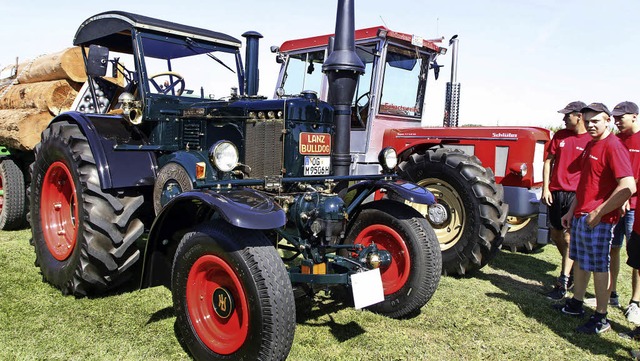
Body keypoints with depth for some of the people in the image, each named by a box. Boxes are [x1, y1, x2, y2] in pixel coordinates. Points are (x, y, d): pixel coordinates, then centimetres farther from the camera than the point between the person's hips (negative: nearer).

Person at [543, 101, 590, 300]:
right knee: (556, 234, 13)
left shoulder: (591, 141, -5)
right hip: (556, 192, 5)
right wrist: (545, 188, 1)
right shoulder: (560, 135, 6)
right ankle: (571, 268, 35)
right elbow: (548, 161, 9)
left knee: (569, 238, -6)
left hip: (576, 194, -5)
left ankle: (563, 283, -1)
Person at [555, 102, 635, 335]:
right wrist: (571, 211, 18)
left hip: (598, 219, -9)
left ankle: (601, 318, 13)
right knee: (579, 260, 18)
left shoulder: (613, 146, -16)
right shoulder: (591, 145, 13)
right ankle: (576, 304, 33)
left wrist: (598, 213, -20)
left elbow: (628, 187, -25)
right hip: (580, 215, 9)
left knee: (598, 267, 0)